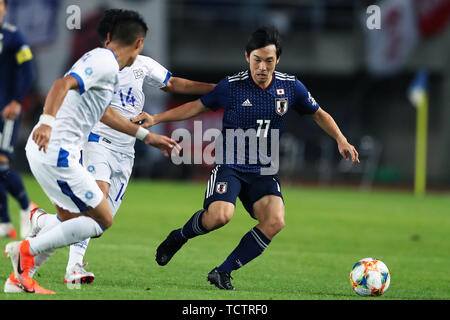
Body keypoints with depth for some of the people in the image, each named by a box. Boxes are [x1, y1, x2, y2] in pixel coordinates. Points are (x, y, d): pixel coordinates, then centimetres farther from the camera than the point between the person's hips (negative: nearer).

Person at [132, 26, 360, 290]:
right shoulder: (231, 86, -7)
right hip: (230, 167, -3)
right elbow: (197, 107, 7)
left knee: (275, 221, -24)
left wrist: (341, 140, 1)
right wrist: (156, 119, 1)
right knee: (220, 215, -30)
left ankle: (223, 272, -11)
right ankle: (178, 238, 3)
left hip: (265, 172, 3)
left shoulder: (291, 87, 0)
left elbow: (319, 114, 15)